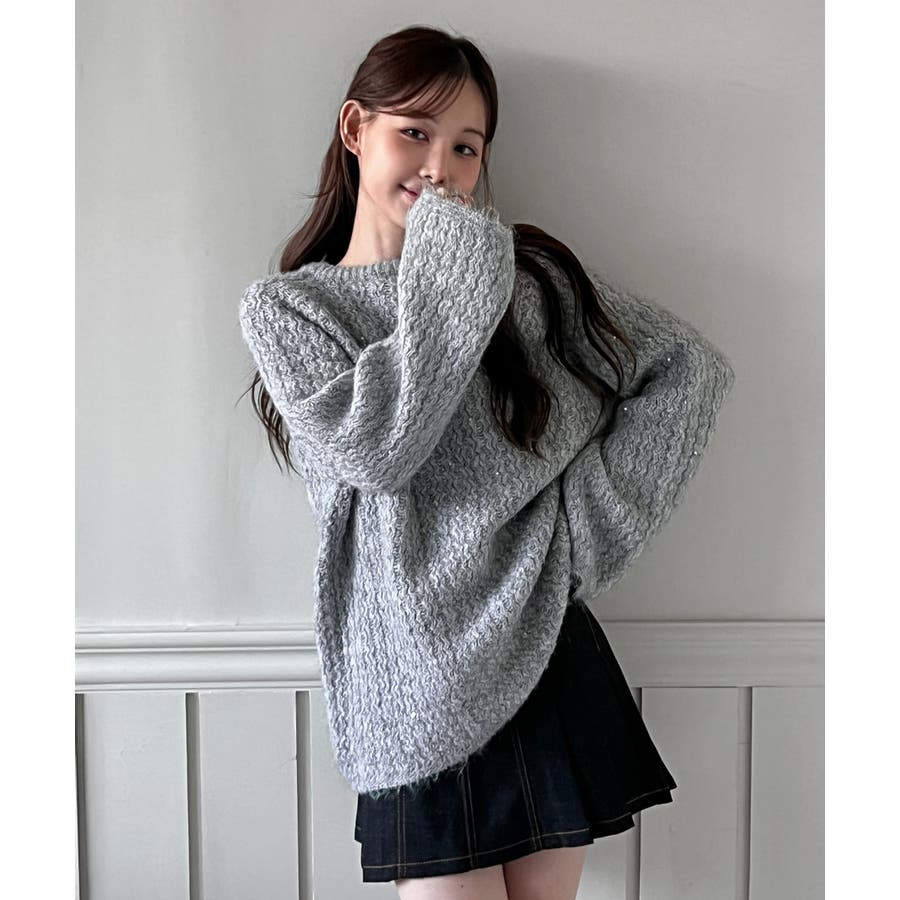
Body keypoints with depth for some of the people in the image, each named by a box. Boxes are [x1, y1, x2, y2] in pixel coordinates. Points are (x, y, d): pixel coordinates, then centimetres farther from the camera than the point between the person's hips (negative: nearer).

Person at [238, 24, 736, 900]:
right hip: (414, 683, -1)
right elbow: (375, 448, -13)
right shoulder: (284, 304, 2)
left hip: (546, 653, 2)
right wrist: (451, 286, -14)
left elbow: (690, 370, 2)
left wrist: (585, 518, -6)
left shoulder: (530, 274, 4)